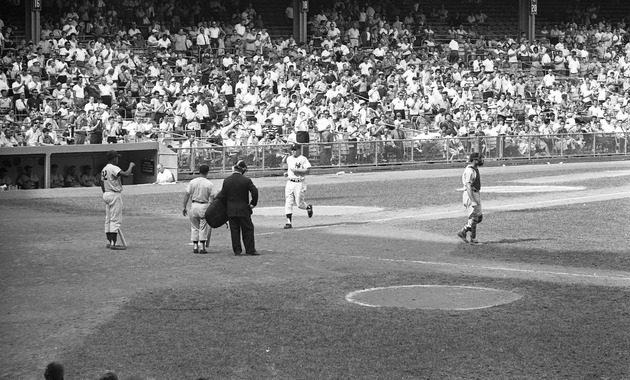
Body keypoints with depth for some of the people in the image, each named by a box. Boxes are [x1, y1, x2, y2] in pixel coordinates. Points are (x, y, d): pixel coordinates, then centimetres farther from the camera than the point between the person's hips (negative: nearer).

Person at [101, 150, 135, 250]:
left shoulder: (104, 169, 13)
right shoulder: (113, 168, -16)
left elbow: (102, 184, 18)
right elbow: (126, 174, -28)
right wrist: (131, 166, -10)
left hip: (106, 194, 10)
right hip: (114, 195, -10)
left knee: (108, 219, 13)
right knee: (116, 219, -8)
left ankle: (109, 242, 17)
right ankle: (113, 243, -11)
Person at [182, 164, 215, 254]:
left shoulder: (192, 182, 0)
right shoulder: (209, 184, -5)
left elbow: (186, 195, -2)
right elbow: (211, 198, -7)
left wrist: (184, 207, 3)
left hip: (194, 205, 2)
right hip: (204, 206, -2)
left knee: (194, 227, 12)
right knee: (203, 227, 5)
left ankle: (195, 247, 10)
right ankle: (202, 247, 4)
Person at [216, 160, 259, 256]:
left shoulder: (226, 180, 0)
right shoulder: (246, 180, -10)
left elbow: (222, 195, 2)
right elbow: (254, 192, -14)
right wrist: (253, 203, 1)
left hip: (231, 210, 3)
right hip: (243, 209, -3)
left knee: (234, 230, 9)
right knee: (248, 229, 5)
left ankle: (237, 250, 8)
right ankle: (250, 250, 4)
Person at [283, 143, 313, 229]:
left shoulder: (303, 159, -8)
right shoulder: (289, 159, 12)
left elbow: (308, 170, -13)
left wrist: (297, 170, -21)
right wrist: (287, 173, 10)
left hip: (299, 183, -5)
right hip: (290, 182, 5)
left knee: (299, 204, 0)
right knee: (288, 203, -5)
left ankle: (308, 207, 34)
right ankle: (289, 222, -4)